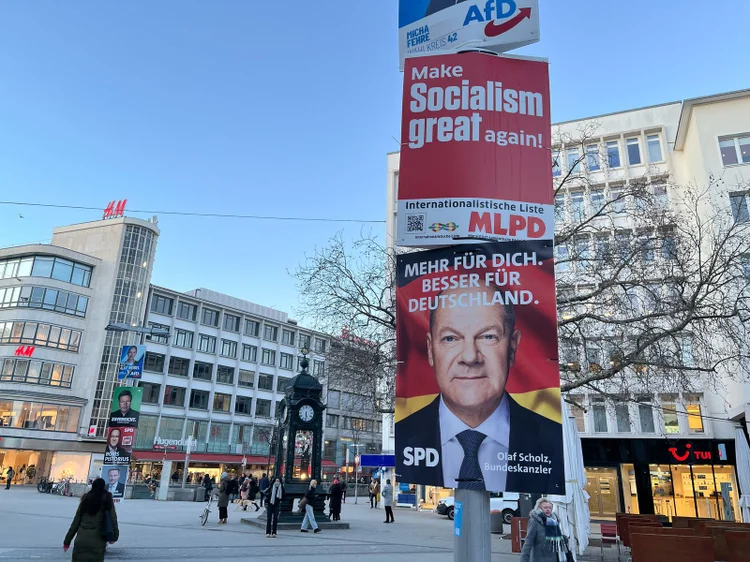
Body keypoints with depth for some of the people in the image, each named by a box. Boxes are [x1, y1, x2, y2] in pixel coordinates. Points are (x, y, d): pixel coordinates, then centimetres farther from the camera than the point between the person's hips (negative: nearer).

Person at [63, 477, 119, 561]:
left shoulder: (86, 499, 7)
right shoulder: (107, 500, 0)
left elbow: (76, 521, 8)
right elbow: (113, 519, -2)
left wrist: (67, 541, 16)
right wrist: (114, 536, 11)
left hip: (81, 540, 2)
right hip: (97, 542, -2)